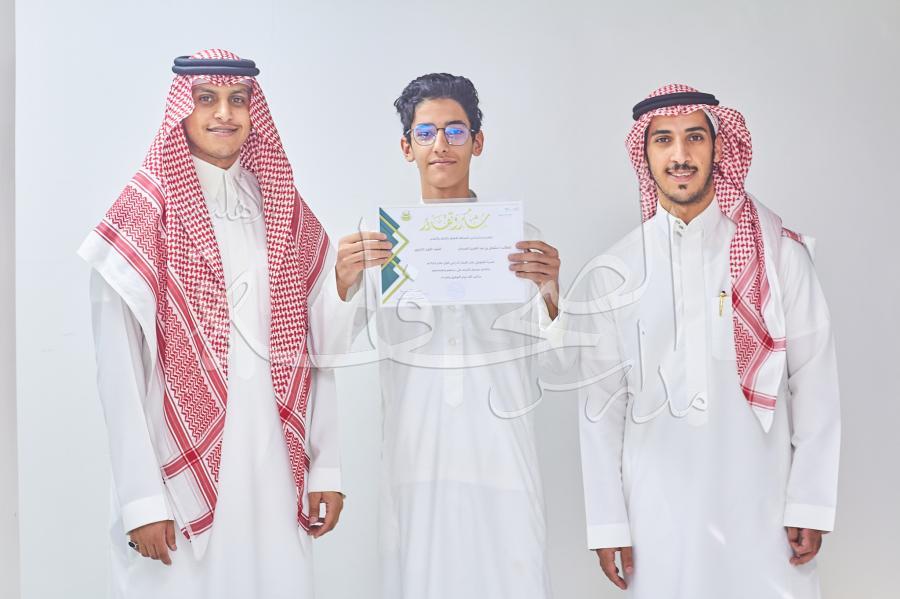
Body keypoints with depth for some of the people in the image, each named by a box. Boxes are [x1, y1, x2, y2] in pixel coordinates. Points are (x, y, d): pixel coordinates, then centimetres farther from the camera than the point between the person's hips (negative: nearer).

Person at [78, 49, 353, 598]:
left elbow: (316, 348, 8)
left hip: (275, 465, 4)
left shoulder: (287, 212, 8)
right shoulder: (145, 216, -5)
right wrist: (140, 498, -12)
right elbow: (119, 367, -8)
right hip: (182, 466, -3)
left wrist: (326, 466, 4)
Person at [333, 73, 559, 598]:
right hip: (414, 457, 0)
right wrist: (344, 283, -21)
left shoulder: (520, 239, 5)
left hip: (502, 456, 0)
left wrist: (550, 296, -22)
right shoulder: (383, 241, 5)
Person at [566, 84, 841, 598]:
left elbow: (814, 382, -1)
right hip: (658, 511, 1)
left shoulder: (778, 253, -2)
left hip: (760, 502, -1)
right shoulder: (613, 273, 2)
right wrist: (608, 523, 2)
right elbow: (601, 405, 4)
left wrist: (811, 505, -4)